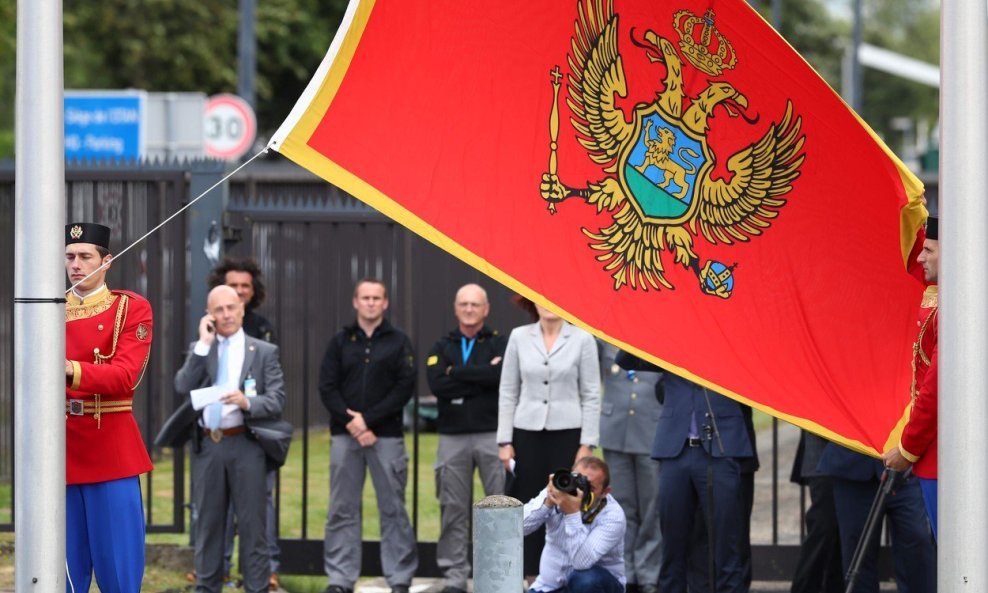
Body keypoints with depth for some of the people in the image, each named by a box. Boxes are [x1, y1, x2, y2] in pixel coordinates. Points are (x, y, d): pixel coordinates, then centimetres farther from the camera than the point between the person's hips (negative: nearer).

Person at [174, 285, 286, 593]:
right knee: (208, 522, 9)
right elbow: (182, 387, -6)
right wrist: (204, 344, -8)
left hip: (245, 444, -3)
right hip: (207, 445, 3)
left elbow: (277, 401, -4)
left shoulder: (264, 351, 4)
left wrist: (247, 402, -23)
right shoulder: (198, 349, 11)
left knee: (252, 522, -1)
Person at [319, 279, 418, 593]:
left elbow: (405, 387, -4)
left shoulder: (398, 342, 5)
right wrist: (351, 422, -11)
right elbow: (327, 388, 4)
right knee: (342, 510, 2)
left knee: (393, 508, -1)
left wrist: (368, 419, -12)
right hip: (345, 436, 2)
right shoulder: (340, 342, 11)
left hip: (386, 435, -2)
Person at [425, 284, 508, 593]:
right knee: (453, 510, 4)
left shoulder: (500, 344, 5)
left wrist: (457, 373, -9)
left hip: (492, 435, -2)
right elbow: (437, 385, -6)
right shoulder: (442, 347, 12)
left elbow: (502, 376, -16)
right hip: (452, 437, 2)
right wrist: (482, 376, -9)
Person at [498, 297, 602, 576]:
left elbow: (591, 396, 0)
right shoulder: (519, 337, 6)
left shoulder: (582, 339, 0)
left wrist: (587, 445, -5)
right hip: (527, 432, 2)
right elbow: (508, 392, 8)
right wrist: (505, 441, 2)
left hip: (567, 433, -2)